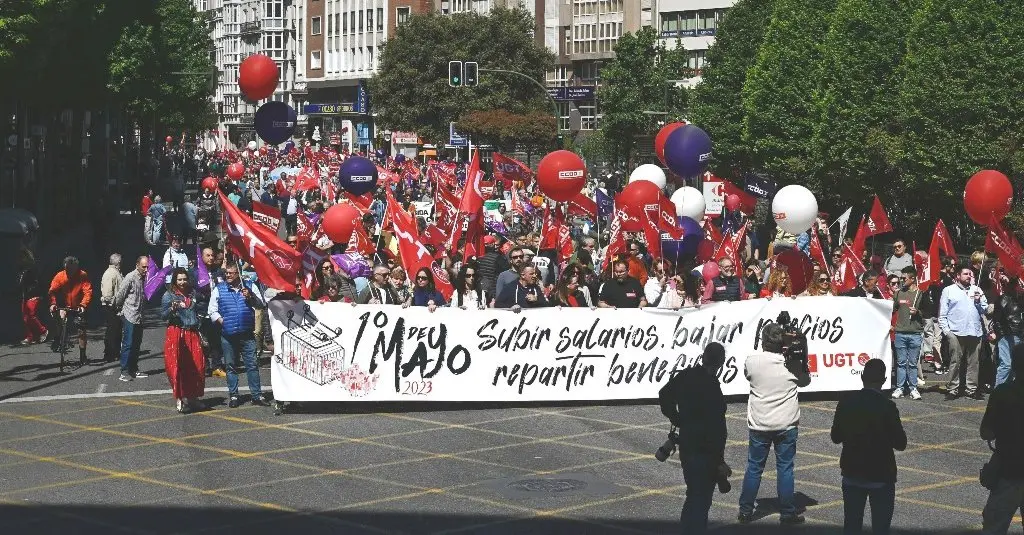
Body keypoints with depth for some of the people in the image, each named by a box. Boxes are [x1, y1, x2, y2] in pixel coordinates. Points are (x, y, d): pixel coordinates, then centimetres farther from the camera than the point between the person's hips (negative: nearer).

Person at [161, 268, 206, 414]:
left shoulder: (193, 294, 14)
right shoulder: (168, 296, -1)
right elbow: (163, 315, -6)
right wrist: (172, 309, -26)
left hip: (192, 334, 4)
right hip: (176, 334, -4)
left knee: (196, 365, -2)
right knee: (177, 366, -7)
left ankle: (192, 397, 11)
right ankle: (180, 399, -3)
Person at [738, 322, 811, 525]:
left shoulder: (752, 361, -10)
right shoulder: (792, 363, -9)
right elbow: (805, 381, 10)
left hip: (759, 425, 1)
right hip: (786, 425, -1)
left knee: (754, 468, 9)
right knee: (785, 468, 6)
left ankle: (745, 511, 14)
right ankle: (787, 514, 10)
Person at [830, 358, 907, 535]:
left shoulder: (846, 402, -5)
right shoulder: (887, 407, -16)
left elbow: (836, 437, 3)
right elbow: (900, 444, -12)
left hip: (852, 475, 4)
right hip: (880, 476, -4)